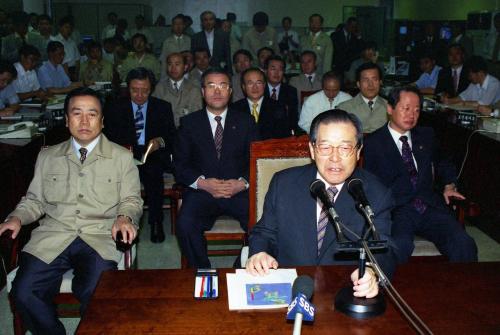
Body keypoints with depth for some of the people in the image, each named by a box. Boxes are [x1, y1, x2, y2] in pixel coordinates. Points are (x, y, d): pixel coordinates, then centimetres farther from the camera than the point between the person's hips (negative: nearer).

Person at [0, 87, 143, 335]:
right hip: (52, 237, 3)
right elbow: (34, 200, 19)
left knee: (96, 295, -29)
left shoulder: (122, 158, 9)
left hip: (100, 239, -2)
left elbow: (131, 200, 9)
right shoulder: (47, 157, 17)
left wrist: (125, 217, -12)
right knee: (23, 292, -21)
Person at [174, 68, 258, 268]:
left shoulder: (245, 122, 12)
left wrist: (242, 182, -13)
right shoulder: (189, 123, 10)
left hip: (239, 191, 1)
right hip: (202, 192, 0)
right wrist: (202, 182, -14)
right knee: (185, 224, -29)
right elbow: (180, 165, 5)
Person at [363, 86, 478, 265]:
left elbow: (441, 163, 37)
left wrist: (449, 185, 19)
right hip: (396, 210, -4)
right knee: (400, 246, -36)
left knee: (464, 244, -23)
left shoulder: (426, 135, 21)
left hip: (430, 207, 4)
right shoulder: (373, 143, 7)